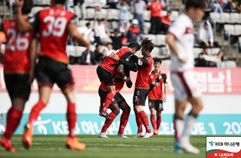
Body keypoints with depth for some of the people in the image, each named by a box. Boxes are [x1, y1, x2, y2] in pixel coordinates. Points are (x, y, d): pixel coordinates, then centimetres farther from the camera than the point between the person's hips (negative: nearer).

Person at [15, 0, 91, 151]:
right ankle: (72, 139, 8)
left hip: (43, 61, 2)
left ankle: (29, 126, -30)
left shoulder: (42, 14, 7)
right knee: (71, 98, 10)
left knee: (43, 100, -1)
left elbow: (23, 27, 0)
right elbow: (74, 34, -15)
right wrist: (86, 43, 3)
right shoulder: (69, 16, 2)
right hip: (60, 62, -2)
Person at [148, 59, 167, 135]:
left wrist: (165, 95, -5)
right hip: (151, 96, 0)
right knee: (152, 112, -13)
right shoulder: (150, 74, 4)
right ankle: (154, 129, -17)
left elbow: (165, 85, 3)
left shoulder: (163, 75, 2)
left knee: (159, 114, 4)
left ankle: (157, 129, 15)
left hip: (160, 97, 0)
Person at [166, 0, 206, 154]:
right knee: (198, 104, -10)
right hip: (182, 71, -10)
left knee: (180, 107, 8)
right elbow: (169, 39, -29)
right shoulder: (181, 22, -14)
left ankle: (179, 143, 9)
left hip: (185, 71, 10)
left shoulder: (188, 23, 16)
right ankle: (183, 139, -9)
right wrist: (180, 57, -21)